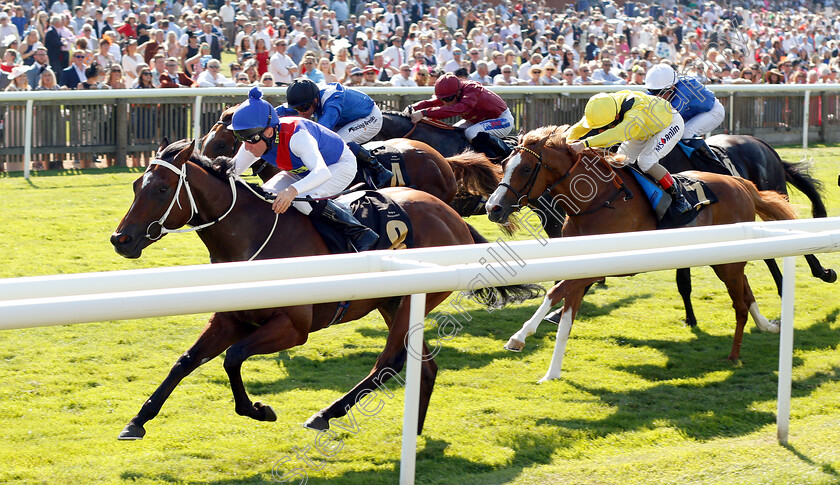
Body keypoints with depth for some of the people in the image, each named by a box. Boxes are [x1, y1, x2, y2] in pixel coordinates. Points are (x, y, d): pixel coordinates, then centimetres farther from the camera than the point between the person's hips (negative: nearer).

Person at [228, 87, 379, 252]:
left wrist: (293, 191, -71)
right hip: (303, 169, 8)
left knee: (303, 200, -33)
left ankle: (361, 235, -22)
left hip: (341, 165, -8)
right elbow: (233, 169, -6)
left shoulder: (296, 136, -40)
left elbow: (322, 172, -53)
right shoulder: (255, 139, -19)